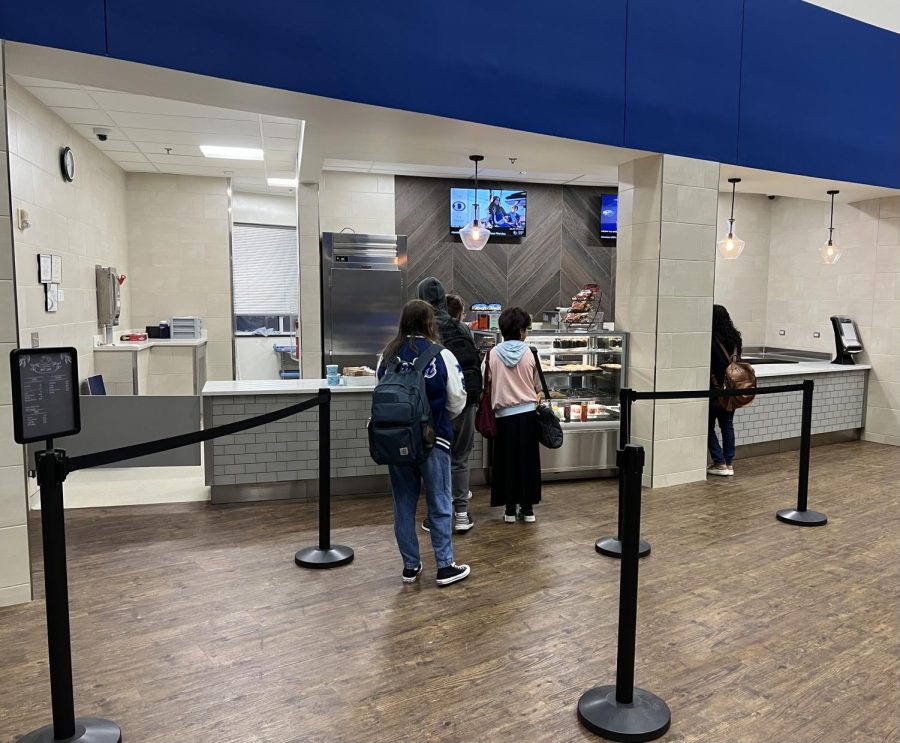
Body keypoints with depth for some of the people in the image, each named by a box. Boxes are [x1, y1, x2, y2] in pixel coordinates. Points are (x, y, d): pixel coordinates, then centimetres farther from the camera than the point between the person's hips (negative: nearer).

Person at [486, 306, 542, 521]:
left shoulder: (493, 354, -5)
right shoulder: (529, 353, -4)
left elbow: (488, 385, 1)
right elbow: (537, 386, 5)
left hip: (505, 414, 0)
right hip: (527, 412, 0)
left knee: (507, 461, 8)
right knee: (527, 460, 9)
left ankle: (510, 509, 13)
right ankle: (527, 508, 15)